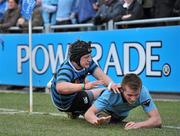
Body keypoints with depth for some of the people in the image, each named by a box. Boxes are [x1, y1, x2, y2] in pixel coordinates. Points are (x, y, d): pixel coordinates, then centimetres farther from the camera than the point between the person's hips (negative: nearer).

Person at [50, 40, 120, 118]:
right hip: (66, 105, -8)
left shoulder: (87, 63, -14)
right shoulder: (66, 70, -37)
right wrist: (85, 86, -64)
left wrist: (111, 84, -47)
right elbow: (60, 88, -57)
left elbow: (101, 75, -24)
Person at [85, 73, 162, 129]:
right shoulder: (111, 93, -47)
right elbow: (89, 113, -48)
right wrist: (96, 120, -72)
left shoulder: (143, 92, -44)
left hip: (122, 114, 2)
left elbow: (157, 120, -46)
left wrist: (138, 124, -65)